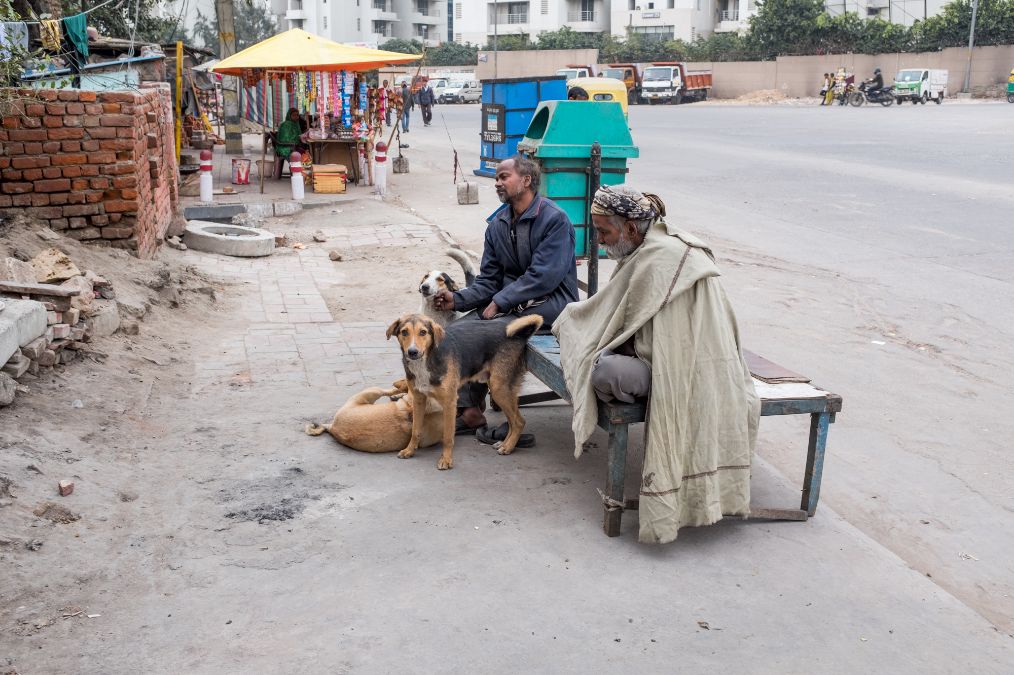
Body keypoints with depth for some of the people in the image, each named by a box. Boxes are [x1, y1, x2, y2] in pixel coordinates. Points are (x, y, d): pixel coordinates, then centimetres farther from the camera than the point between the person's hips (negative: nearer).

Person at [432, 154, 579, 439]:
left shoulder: (554, 219, -14)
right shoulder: (497, 224, 8)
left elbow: (544, 277, -22)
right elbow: (488, 280, 7)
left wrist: (500, 302, -22)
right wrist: (458, 299, -11)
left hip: (551, 301, -7)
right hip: (511, 301, 8)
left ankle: (475, 410, -11)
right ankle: (468, 410, -10)